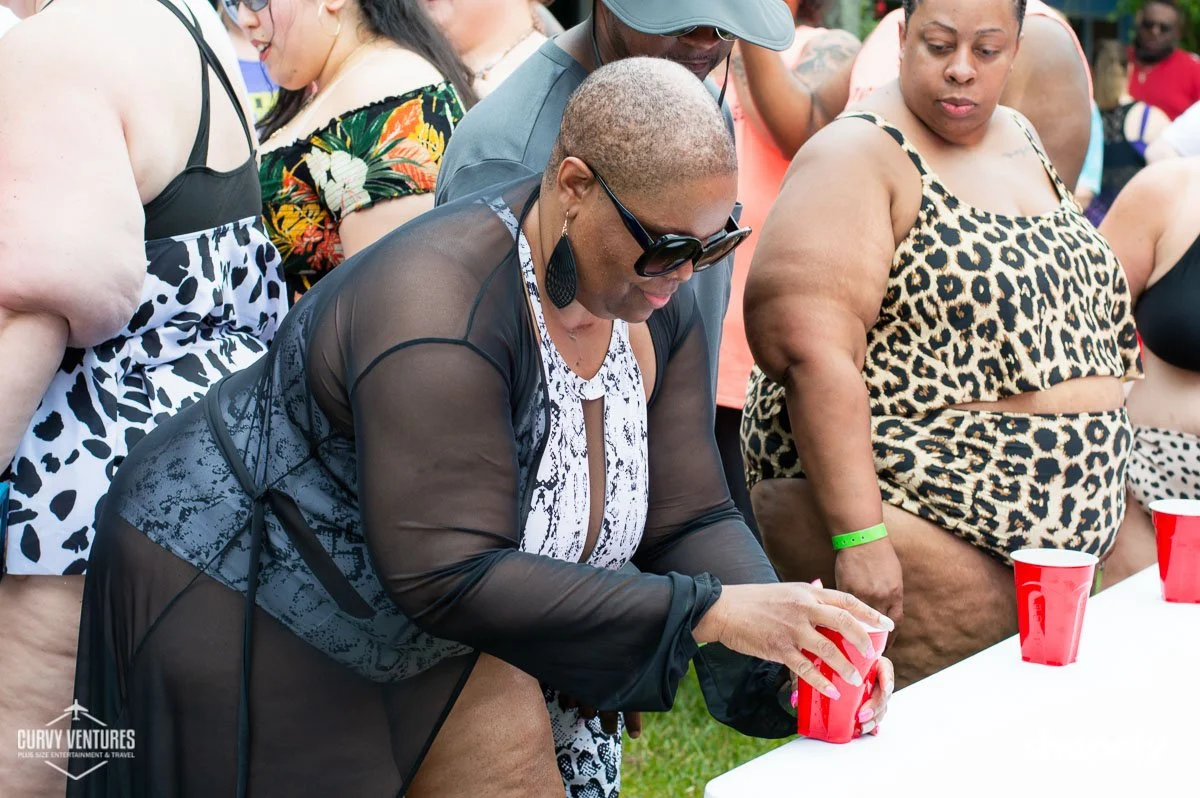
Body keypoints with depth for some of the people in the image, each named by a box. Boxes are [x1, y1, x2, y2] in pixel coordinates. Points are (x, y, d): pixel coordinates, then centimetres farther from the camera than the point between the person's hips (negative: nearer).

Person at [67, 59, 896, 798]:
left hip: (428, 626, 7)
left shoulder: (658, 308, -9)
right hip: (241, 603, -7)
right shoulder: (439, 315, -35)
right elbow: (448, 576, -38)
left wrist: (791, 650, -26)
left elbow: (691, 520, -8)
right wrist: (709, 612, -39)